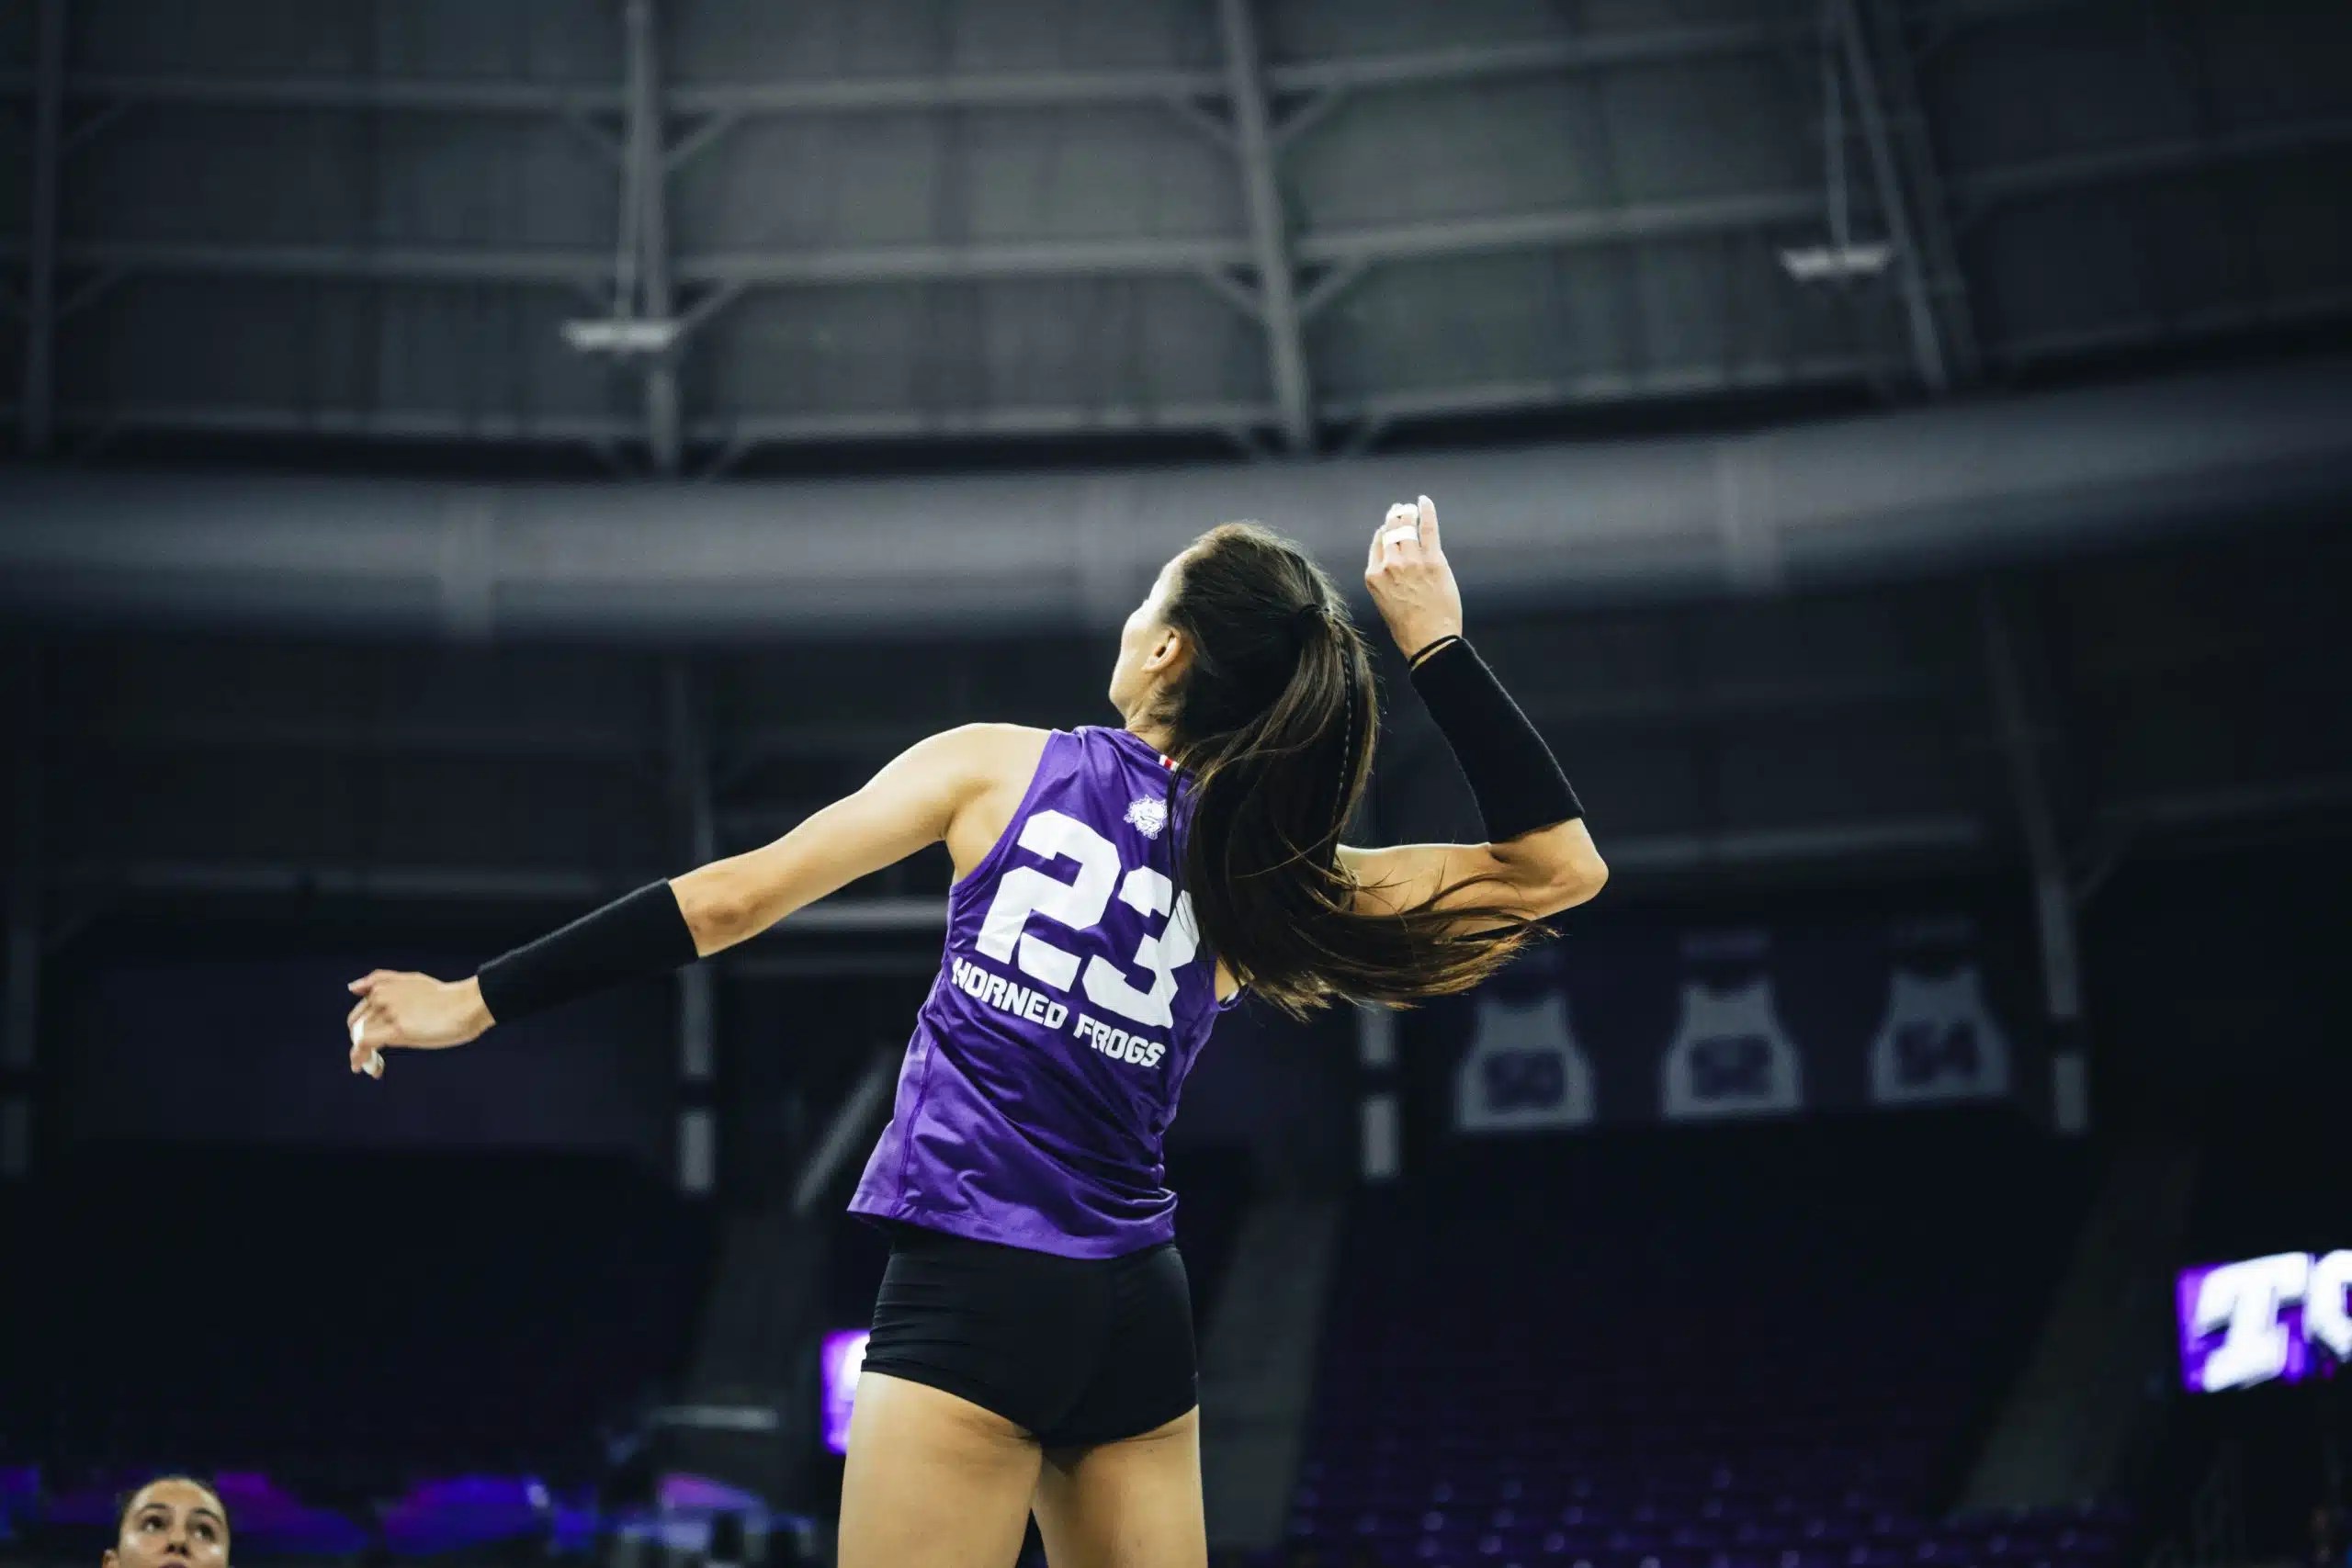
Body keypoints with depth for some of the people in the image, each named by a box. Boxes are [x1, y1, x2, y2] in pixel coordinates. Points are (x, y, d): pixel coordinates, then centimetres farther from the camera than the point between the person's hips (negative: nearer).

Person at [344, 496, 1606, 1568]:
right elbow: (1557, 862, 4)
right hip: (1139, 1310, 3)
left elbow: (727, 901, 0)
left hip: (973, 1287, -3)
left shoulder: (1000, 767, 0)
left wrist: (481, 1000, 6)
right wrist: (1431, 637, 4)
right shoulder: (1265, 879, 4)